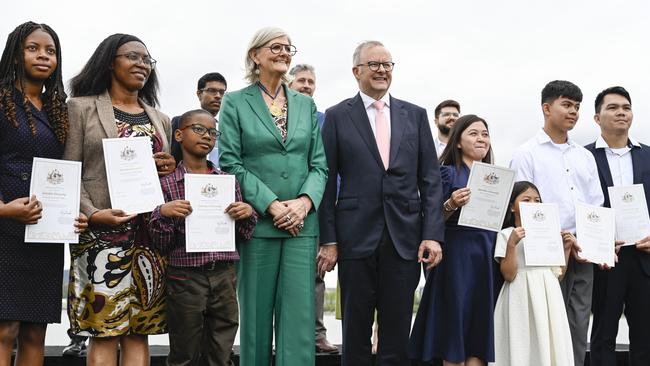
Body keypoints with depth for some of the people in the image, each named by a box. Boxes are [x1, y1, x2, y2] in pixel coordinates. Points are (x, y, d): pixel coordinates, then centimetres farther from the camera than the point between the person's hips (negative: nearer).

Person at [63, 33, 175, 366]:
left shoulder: (159, 119, 19)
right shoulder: (82, 108, 5)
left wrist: (171, 167, 1)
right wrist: (92, 214, -16)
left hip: (150, 233, 4)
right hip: (103, 230, -4)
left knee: (139, 331, 3)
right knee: (105, 330, -6)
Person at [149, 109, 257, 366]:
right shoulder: (167, 183, -1)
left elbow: (243, 236, 13)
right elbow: (160, 245, -2)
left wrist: (247, 214, -6)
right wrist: (163, 214, -18)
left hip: (225, 277, 3)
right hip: (185, 279, -3)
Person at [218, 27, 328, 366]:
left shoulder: (306, 104, 14)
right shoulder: (235, 102, 4)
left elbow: (319, 163, 9)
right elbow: (230, 163, -4)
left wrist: (304, 202, -10)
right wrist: (272, 205, -13)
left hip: (301, 224, 3)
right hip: (256, 222, -2)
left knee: (298, 317, -1)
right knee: (256, 316, 4)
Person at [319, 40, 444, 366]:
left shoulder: (415, 115, 10)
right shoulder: (337, 116, 4)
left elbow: (430, 179, 7)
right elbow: (327, 181, 2)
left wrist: (433, 234, -2)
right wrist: (328, 240, -4)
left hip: (405, 239, 2)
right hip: (357, 238, -2)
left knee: (398, 336, 8)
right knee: (356, 337, 7)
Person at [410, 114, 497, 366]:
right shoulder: (448, 173, -1)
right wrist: (451, 205, -22)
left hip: (487, 257, 5)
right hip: (456, 257, -5)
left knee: (480, 330, 4)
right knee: (455, 327, -1)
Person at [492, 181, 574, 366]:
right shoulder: (506, 235, -2)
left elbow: (558, 273, 14)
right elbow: (509, 275, -11)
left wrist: (566, 248, 4)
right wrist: (511, 244, -19)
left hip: (548, 296, 5)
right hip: (522, 298, -5)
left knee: (548, 342, 5)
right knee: (523, 345, -3)